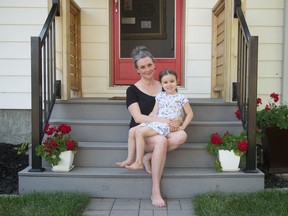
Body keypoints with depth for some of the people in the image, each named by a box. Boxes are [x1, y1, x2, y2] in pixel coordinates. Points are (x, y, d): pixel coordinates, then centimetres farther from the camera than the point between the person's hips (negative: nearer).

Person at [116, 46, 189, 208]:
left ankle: (149, 157, -12)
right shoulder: (133, 90, -2)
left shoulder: (164, 87, 10)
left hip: (161, 131, 4)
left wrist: (177, 120, -14)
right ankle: (155, 192, -25)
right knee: (161, 141, -35)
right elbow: (138, 117, -13)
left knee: (181, 135, -28)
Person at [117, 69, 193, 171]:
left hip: (167, 125, -7)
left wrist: (182, 127, -5)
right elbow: (154, 112, 14)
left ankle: (139, 162, -15)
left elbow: (190, 114, 3)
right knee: (132, 131, -5)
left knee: (139, 132, -23)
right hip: (155, 122, 7)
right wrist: (145, 121, 4)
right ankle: (130, 159, 3)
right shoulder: (160, 96, 14)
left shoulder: (180, 98, -1)